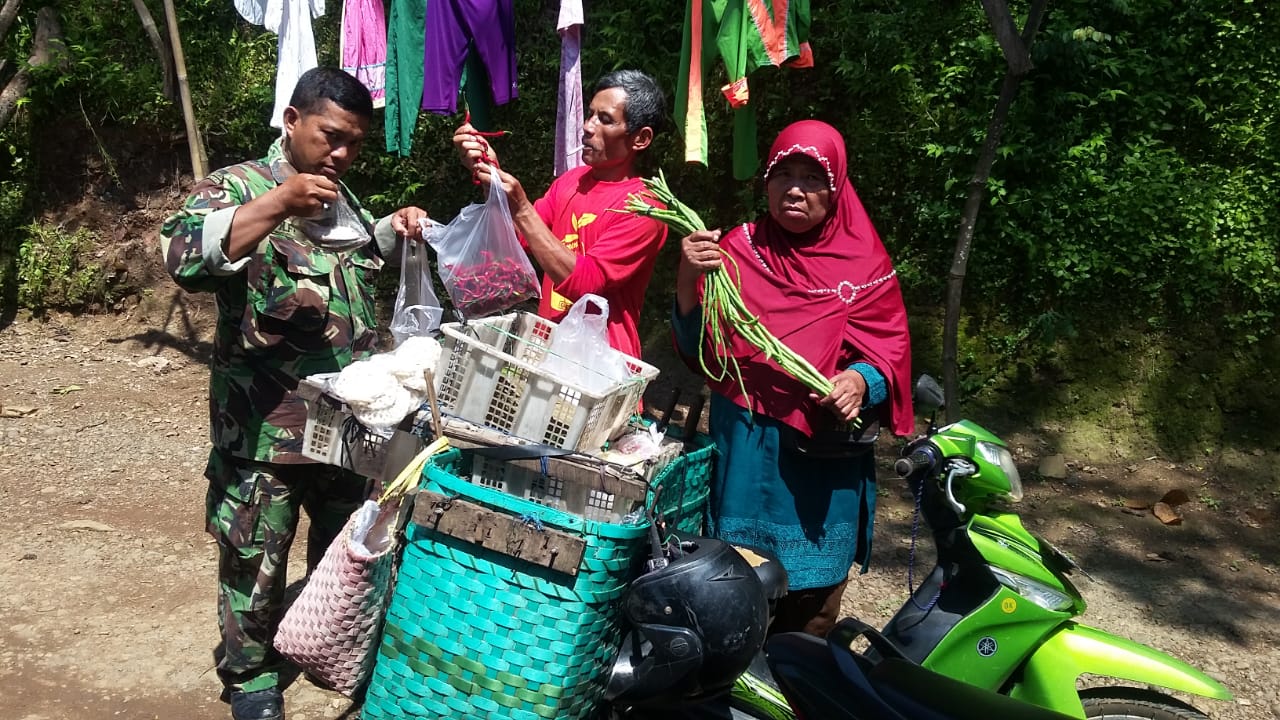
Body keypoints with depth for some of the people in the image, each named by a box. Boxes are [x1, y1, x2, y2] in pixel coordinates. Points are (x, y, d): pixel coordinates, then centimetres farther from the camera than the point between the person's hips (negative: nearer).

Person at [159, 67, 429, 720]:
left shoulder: (341, 195, 13)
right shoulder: (237, 186, -10)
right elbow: (183, 254, -28)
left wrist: (391, 230, 9)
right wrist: (278, 206, -36)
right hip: (266, 422, -7)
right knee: (257, 555, 7)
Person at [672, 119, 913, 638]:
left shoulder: (865, 264, 0)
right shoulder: (737, 249, 3)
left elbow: (889, 355, -1)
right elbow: (698, 350, -1)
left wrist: (860, 381, -24)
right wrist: (689, 281, -19)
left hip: (825, 458, -1)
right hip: (741, 448, 1)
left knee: (809, 608, 7)